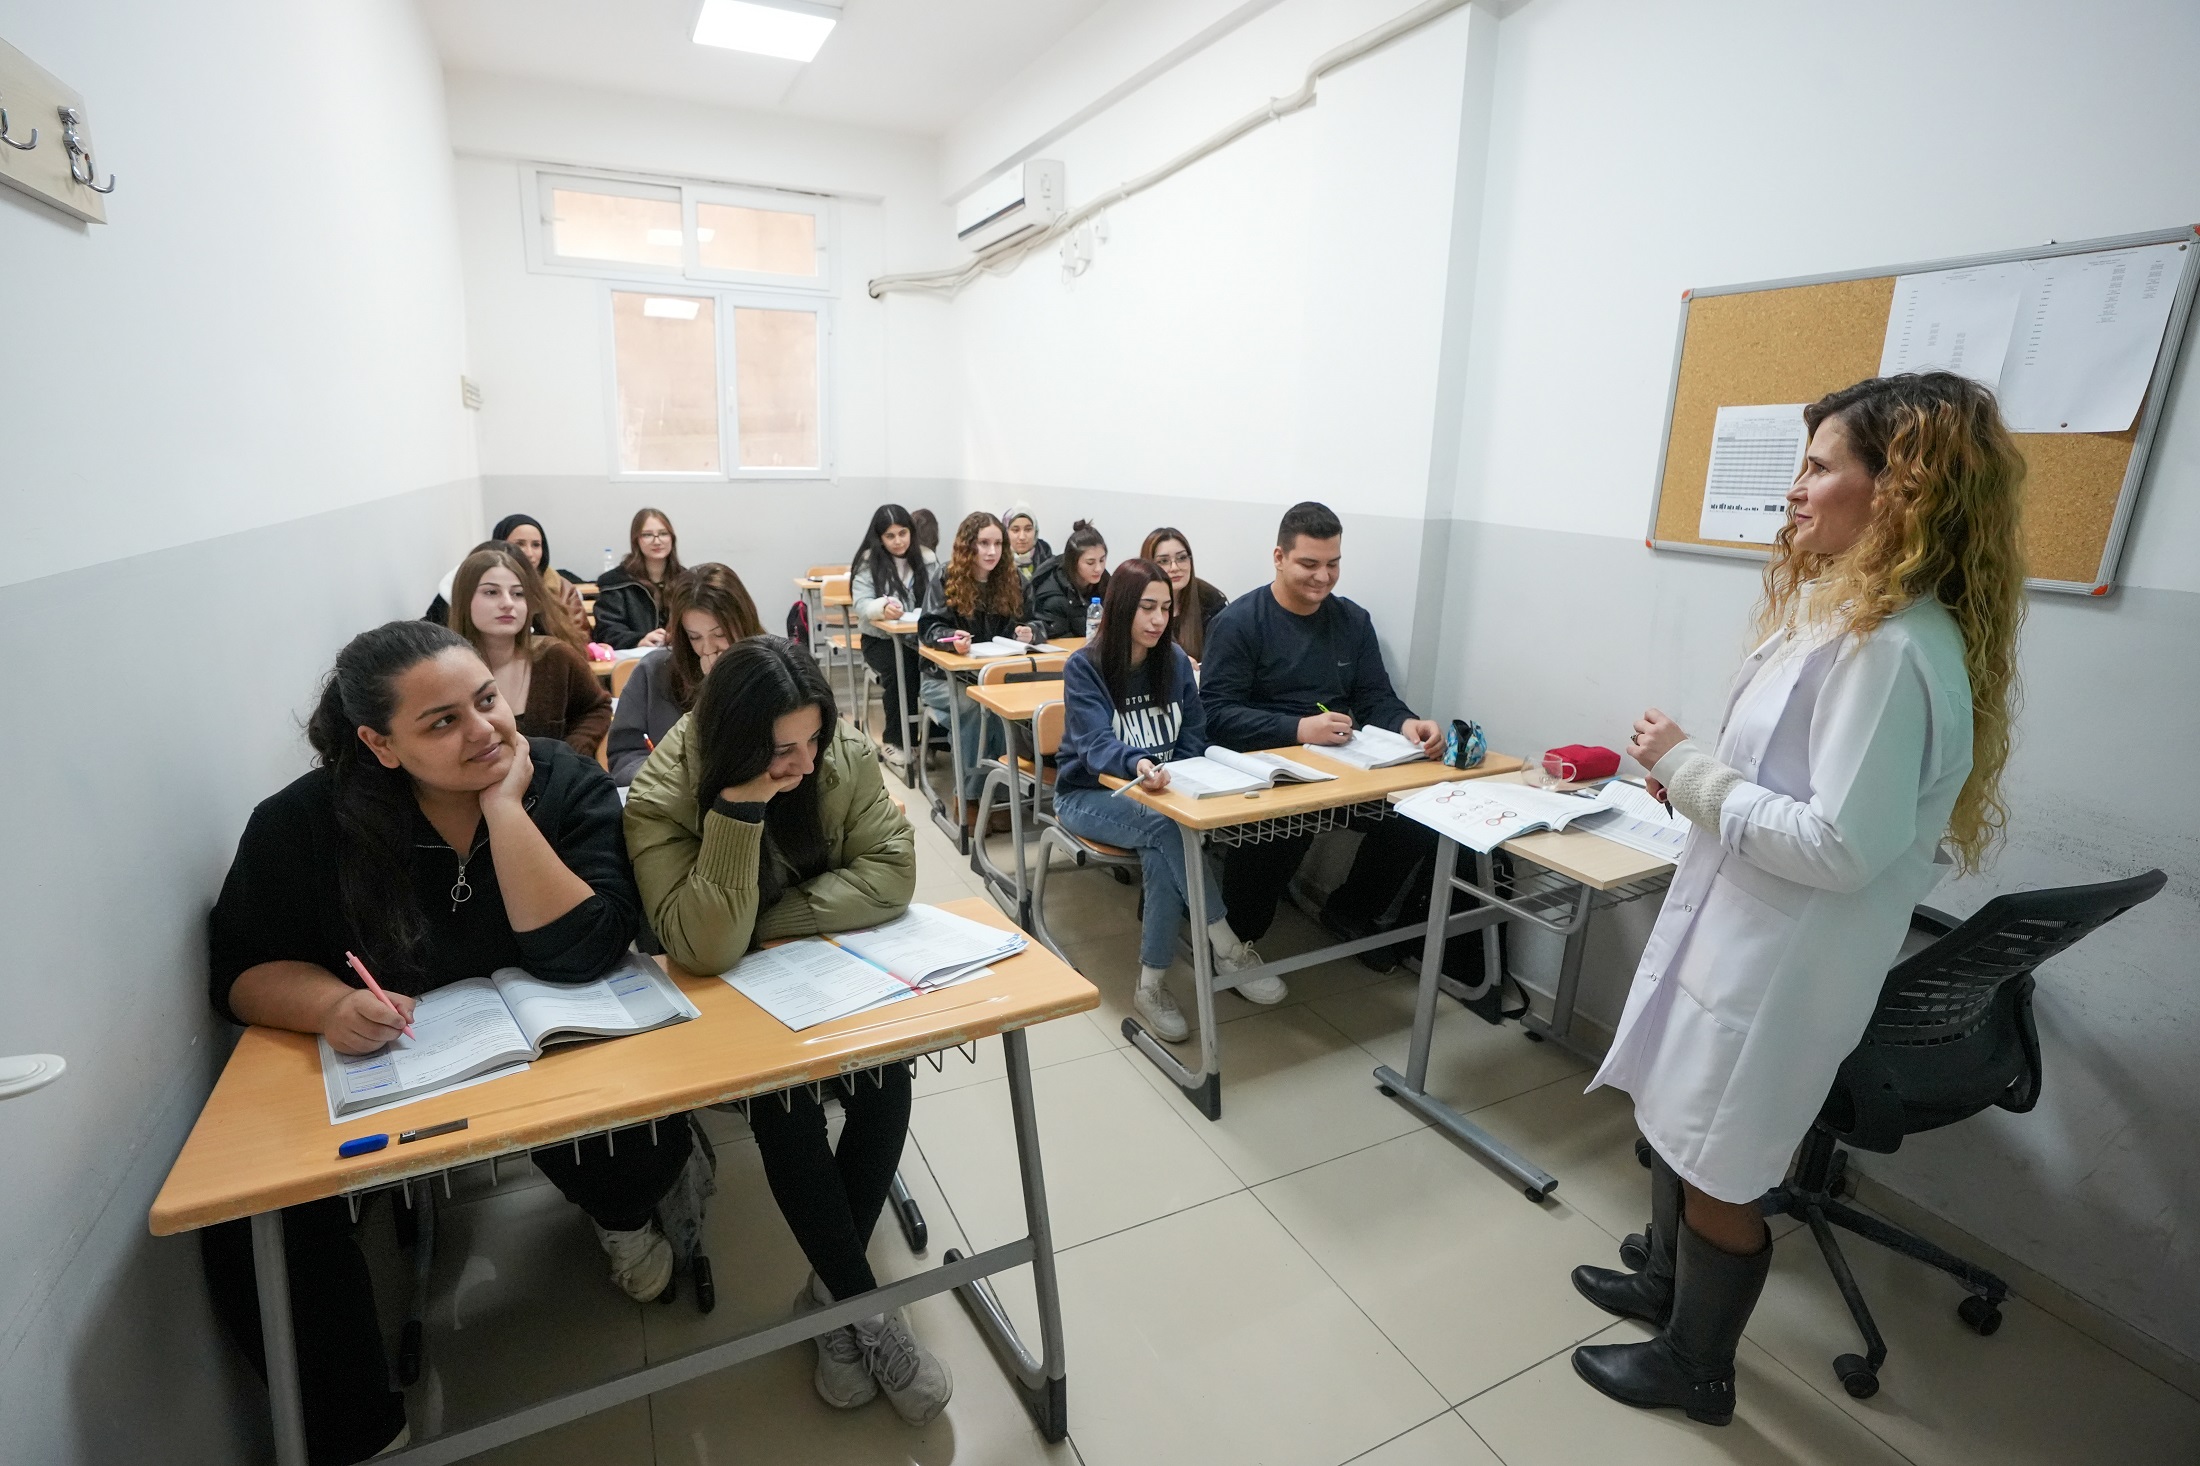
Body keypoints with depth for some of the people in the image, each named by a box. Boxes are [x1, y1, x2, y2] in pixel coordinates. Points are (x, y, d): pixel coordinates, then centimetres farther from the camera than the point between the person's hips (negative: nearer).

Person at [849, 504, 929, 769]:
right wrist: (883, 606, -36)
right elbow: (862, 605, -14)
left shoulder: (924, 560, 8)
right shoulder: (868, 561, -2)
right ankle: (896, 740, -15)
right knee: (901, 672, -34)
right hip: (880, 638, -2)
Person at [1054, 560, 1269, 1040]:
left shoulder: (1175, 661, 2)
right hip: (1089, 796, -3)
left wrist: (1177, 784, -16)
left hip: (1159, 795, 4)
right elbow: (1096, 745, -26)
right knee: (1168, 826, -34)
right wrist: (1138, 764, -48)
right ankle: (1228, 949, -26)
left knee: (1161, 852, -31)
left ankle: (1153, 985, -20)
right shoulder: (1084, 666, -12)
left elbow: (1194, 738, 5)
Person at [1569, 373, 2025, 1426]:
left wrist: (1686, 769, -21)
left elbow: (1841, 846, -27)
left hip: (1780, 967, -9)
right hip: (1734, 934, 9)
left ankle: (1696, 1370, 34)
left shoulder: (1893, 648, -24)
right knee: (1673, 1127, 24)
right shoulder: (1842, 614, 8)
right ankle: (1666, 1284, 47)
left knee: (1718, 1172, 10)